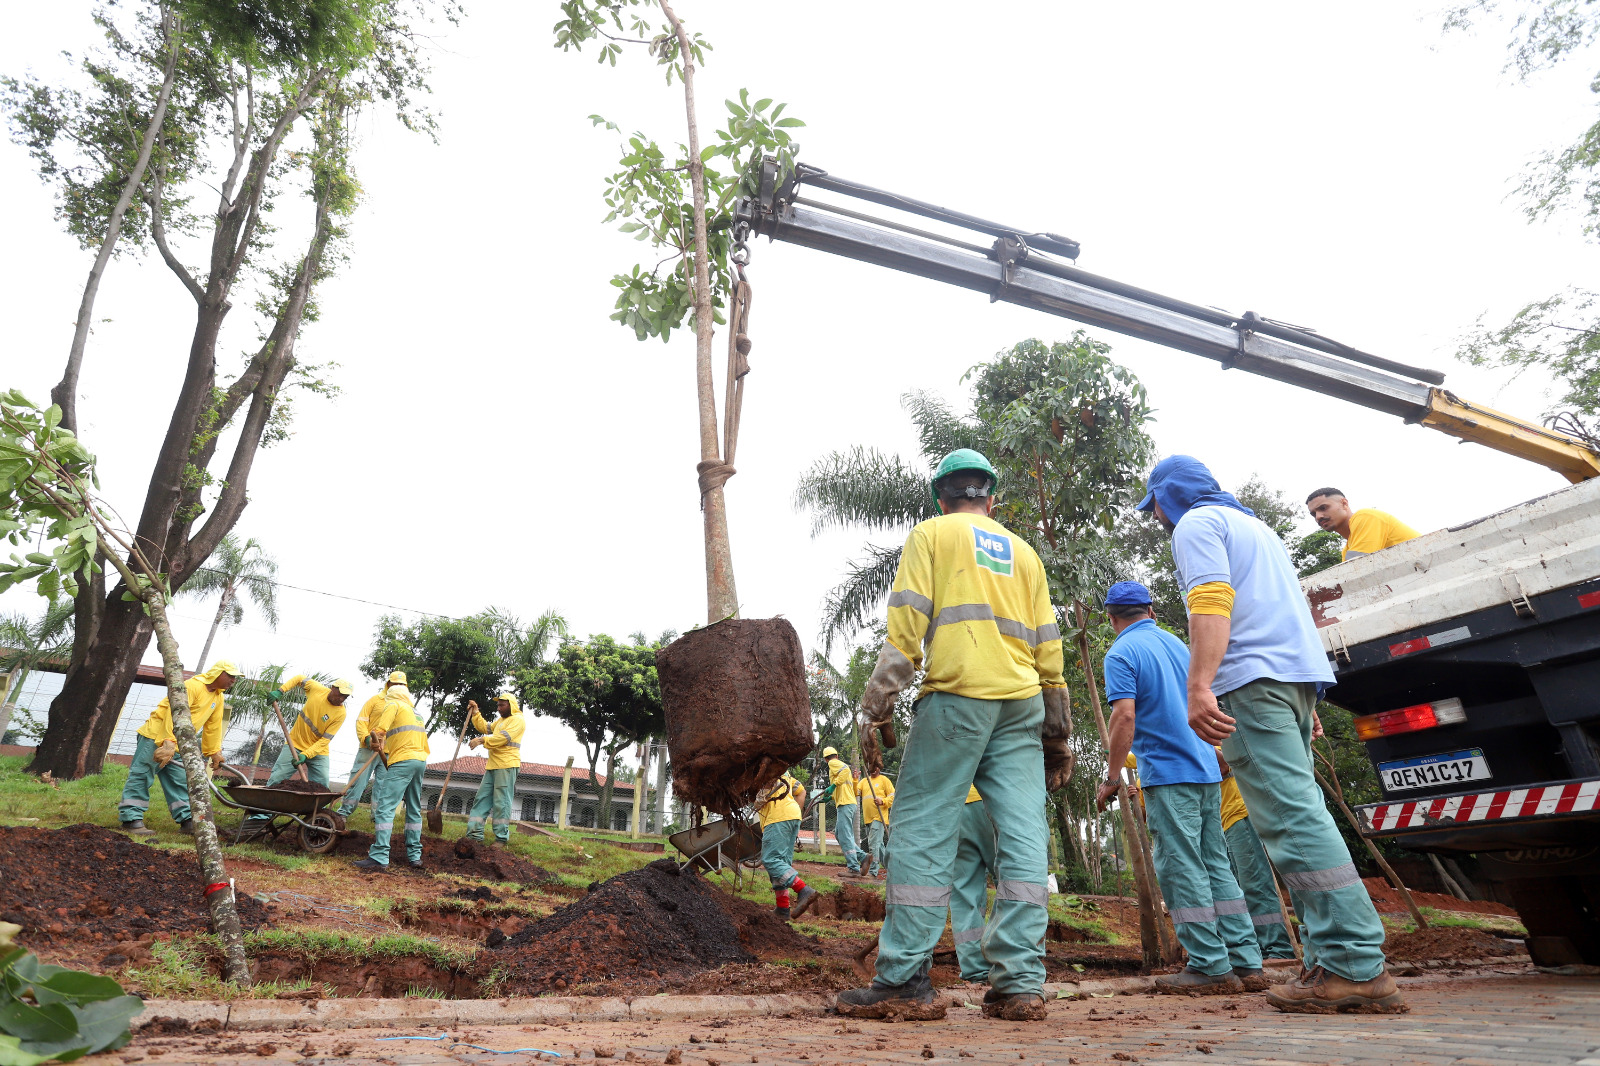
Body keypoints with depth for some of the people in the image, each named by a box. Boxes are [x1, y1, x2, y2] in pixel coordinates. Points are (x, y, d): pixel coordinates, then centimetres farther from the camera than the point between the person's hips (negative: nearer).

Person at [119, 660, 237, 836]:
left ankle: (187, 820, 9)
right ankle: (131, 819, -3)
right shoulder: (193, 686, -20)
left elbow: (213, 727, 15)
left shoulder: (218, 698, 8)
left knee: (180, 781, 7)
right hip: (156, 736, -9)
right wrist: (169, 743, -39)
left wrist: (214, 752, 14)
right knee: (141, 776, -7)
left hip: (176, 745, 9)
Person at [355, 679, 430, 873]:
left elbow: (378, 731, -8)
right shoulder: (416, 713, 27)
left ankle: (379, 859, -16)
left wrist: (378, 744, 9)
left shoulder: (393, 705, 6)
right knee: (414, 809, 15)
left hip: (403, 761, -8)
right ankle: (414, 856, 19)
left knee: (385, 807, -10)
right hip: (420, 760, 8)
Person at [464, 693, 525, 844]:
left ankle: (502, 838, -3)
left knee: (501, 802, -7)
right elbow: (486, 728, 26)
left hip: (507, 765, -10)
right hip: (493, 765, 10)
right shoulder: (501, 720, 26)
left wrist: (482, 740, -20)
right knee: (481, 799, 7)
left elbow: (504, 737, -18)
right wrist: (475, 713, 18)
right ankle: (474, 834, 10)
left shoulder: (517, 720, -6)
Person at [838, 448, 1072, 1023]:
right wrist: (1057, 735, 21)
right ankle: (1019, 983, 2)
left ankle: (904, 980, -5)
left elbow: (905, 625, -3)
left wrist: (878, 709, -4)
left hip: (957, 694, -5)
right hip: (1022, 701, 5)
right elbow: (1048, 648, 18)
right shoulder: (1023, 551, 23)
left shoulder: (932, 533, 10)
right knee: (1022, 834, 3)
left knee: (922, 829, -4)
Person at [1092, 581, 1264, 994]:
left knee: (1181, 870, -1)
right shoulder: (1178, 645, 15)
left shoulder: (1121, 654, -10)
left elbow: (1125, 716, -19)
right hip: (1207, 770, 8)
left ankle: (1211, 968, 1)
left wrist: (1112, 777, -12)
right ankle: (1246, 963, 14)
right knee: (1216, 864, 12)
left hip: (1168, 774, -8)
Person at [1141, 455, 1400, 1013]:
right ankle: (1331, 959, 8)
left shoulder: (1196, 524, 0)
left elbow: (1211, 603, -17)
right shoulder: (1253, 524, 30)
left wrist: (1199, 686, -25)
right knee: (1297, 809, 8)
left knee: (1291, 815, -12)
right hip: (1300, 673, 10)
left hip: (1252, 678, -10)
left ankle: (1356, 966, -14)